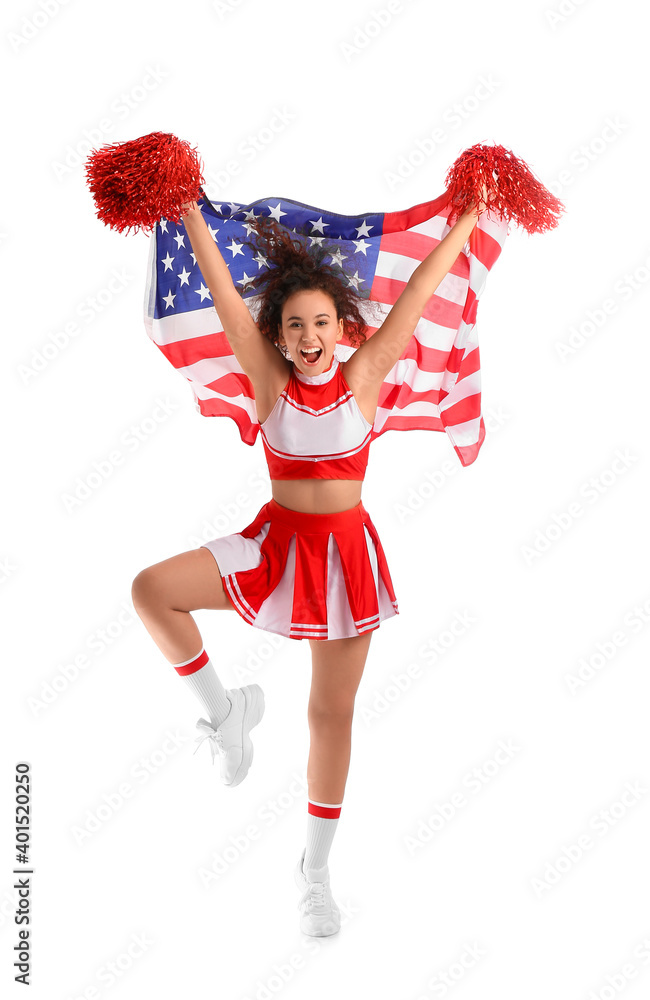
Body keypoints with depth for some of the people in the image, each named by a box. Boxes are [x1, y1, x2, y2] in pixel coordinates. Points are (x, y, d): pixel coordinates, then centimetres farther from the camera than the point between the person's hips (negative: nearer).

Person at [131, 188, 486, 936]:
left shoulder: (364, 376, -5)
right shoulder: (269, 378, -4)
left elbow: (419, 292, -3)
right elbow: (224, 296, -9)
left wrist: (468, 218, 0)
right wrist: (191, 214, -12)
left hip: (346, 551, -1)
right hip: (275, 541, 1)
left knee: (332, 716, 7)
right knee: (152, 590, -20)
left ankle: (315, 868, 23)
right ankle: (225, 711, 1)